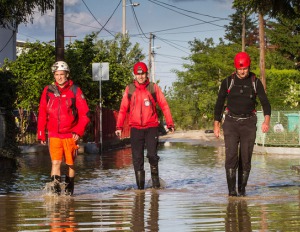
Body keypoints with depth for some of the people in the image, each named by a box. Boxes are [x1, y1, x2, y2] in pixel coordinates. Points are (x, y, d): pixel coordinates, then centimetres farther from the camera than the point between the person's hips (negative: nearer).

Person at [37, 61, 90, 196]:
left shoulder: (75, 91, -1)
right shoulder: (48, 91, 5)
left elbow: (84, 114, 0)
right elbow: (42, 114, 9)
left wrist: (79, 131, -8)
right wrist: (41, 134, 7)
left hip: (70, 135, 0)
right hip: (54, 135, 1)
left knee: (70, 164, 8)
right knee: (55, 162, -10)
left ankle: (69, 188, 22)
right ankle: (55, 189, -12)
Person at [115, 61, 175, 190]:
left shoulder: (153, 88, 2)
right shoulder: (129, 89, 5)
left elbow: (164, 105, 3)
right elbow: (123, 109, 8)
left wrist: (170, 123, -4)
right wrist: (119, 126, 1)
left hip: (151, 127, -1)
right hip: (136, 128, 1)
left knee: (152, 155, -8)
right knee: (137, 158, 1)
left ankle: (155, 180, 12)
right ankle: (140, 185, 7)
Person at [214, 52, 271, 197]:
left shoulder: (255, 82, 0)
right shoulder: (228, 82, 0)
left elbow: (265, 102, -6)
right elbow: (219, 103, 7)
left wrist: (267, 120, -24)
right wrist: (216, 125, 4)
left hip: (248, 124, 1)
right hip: (231, 123, -1)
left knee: (246, 157, 0)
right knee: (231, 155, -13)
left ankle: (242, 189, 11)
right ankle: (231, 190, -12)